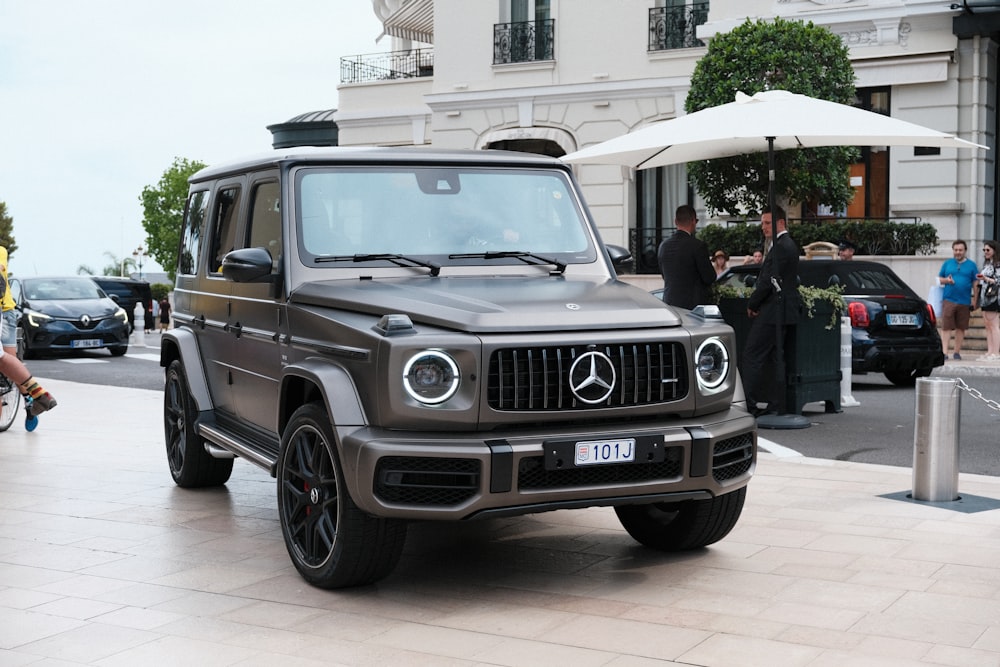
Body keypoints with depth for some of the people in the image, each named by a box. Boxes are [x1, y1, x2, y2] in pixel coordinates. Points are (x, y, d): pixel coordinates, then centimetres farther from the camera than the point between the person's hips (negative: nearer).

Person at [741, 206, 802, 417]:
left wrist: (752, 304, -7)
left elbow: (769, 281, -19)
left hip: (773, 312, -11)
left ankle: (751, 406, -11)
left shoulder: (781, 247, -15)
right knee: (774, 358, 11)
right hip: (785, 312, 11)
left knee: (752, 356, -9)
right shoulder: (789, 245, 18)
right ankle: (776, 406, 13)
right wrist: (757, 302, 11)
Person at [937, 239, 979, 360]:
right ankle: (944, 352, -7)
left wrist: (974, 301, 2)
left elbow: (975, 284, 7)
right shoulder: (947, 263, 9)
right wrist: (946, 280, -8)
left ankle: (957, 352, 15)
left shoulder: (971, 265, 7)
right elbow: (939, 279, 15)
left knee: (960, 328, 6)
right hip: (948, 300, 0)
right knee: (946, 327, -7)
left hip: (964, 302, 0)